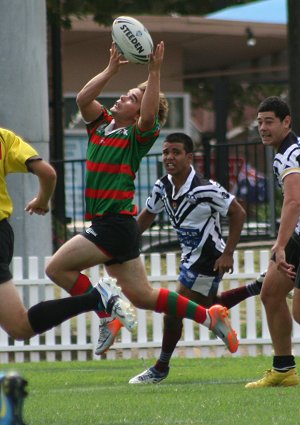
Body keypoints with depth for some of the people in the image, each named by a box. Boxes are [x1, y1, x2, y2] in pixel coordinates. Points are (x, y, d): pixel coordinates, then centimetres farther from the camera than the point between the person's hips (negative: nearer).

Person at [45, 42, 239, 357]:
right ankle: (209, 316, 16)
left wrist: (154, 73, -27)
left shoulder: (138, 135, -7)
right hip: (104, 223, 8)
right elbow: (83, 98, 2)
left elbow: (149, 117, -27)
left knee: (57, 267, -13)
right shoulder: (102, 124, 13)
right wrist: (111, 69, -1)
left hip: (116, 223, -8)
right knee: (142, 296, 10)